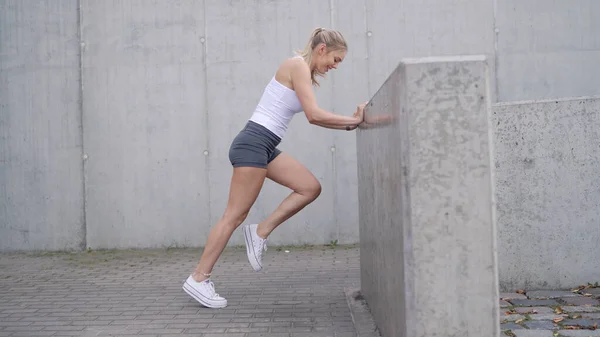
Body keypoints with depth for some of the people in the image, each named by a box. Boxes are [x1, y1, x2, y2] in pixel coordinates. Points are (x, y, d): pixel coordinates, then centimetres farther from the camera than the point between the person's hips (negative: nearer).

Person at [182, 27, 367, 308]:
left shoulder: (304, 71, 19)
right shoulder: (298, 65, -10)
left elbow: (313, 117, 18)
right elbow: (314, 114, -18)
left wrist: (349, 122, 11)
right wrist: (352, 121, -9)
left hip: (264, 147, 10)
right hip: (254, 143, -10)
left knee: (310, 188, 6)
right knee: (235, 216, -6)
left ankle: (260, 232, 9)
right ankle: (198, 279, 1)